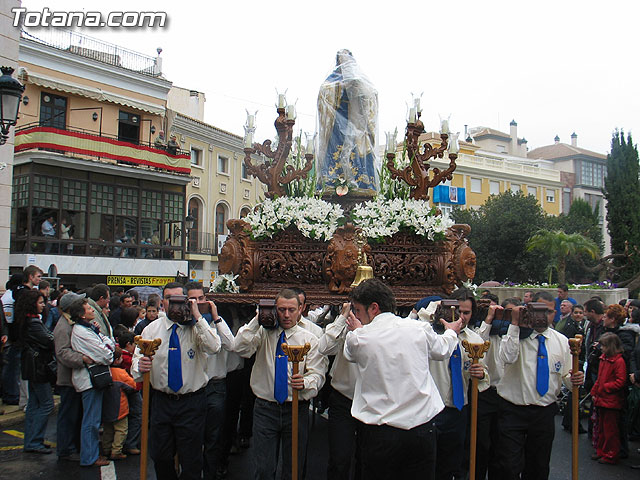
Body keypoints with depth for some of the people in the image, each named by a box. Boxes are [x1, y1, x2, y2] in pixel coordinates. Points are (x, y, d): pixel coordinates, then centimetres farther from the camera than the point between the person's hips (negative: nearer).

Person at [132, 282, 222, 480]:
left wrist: (197, 317, -27)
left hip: (191, 403, -3)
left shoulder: (196, 328, -6)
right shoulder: (152, 329, 3)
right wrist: (140, 366, -26)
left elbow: (213, 348, -25)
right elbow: (137, 359, -2)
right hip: (162, 401, 3)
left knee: (191, 462, 6)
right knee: (160, 457, 13)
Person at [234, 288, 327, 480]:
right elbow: (240, 348, -11)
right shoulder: (263, 333, 6)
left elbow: (317, 374, -5)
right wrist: (257, 321, -13)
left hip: (296, 410, 0)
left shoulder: (309, 339, 3)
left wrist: (304, 383, -27)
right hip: (265, 408, 0)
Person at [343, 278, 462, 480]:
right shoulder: (420, 328, -2)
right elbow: (442, 351, 18)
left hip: (380, 432, -2)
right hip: (422, 428, 2)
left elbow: (350, 354, 13)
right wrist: (451, 332, 40)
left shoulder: (358, 337, -10)